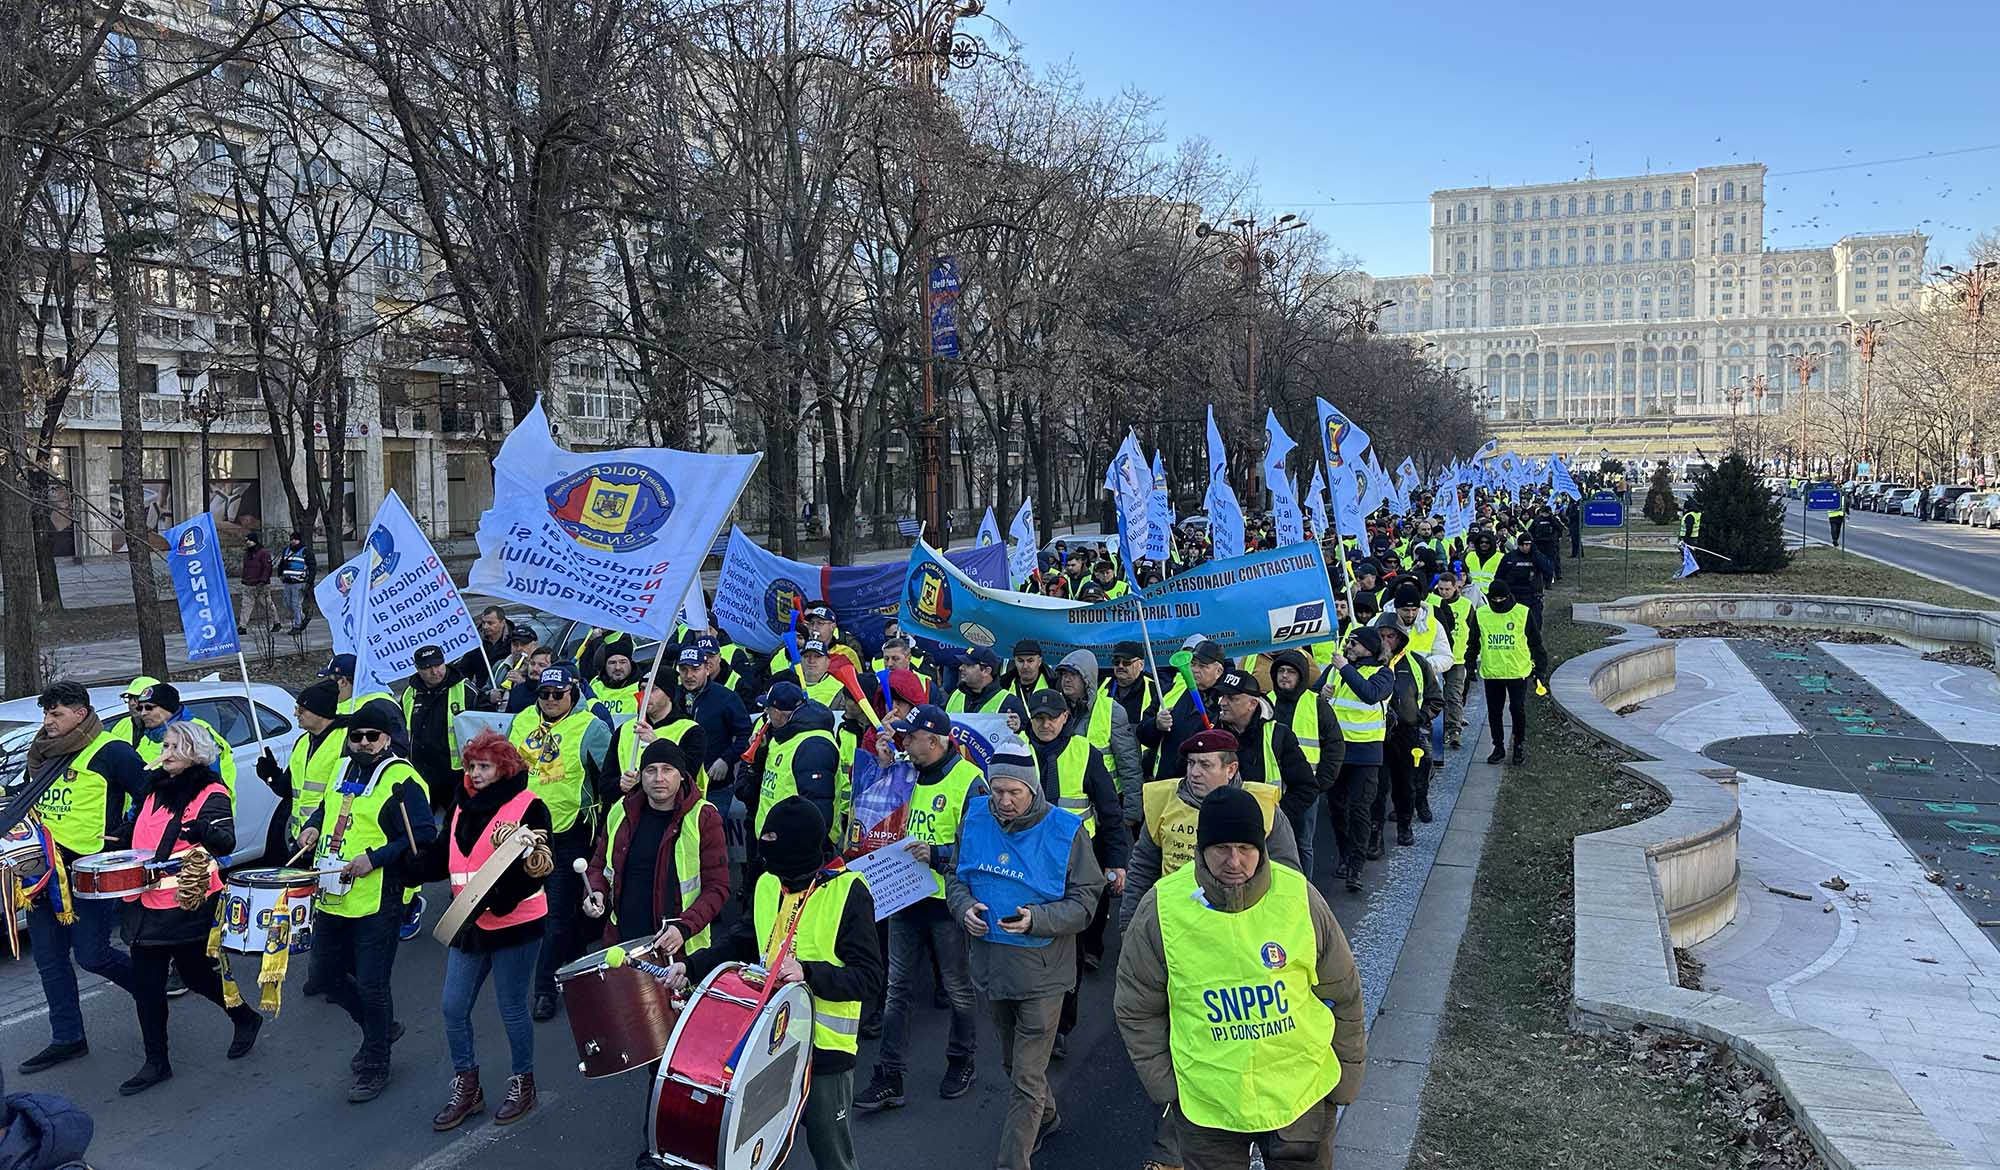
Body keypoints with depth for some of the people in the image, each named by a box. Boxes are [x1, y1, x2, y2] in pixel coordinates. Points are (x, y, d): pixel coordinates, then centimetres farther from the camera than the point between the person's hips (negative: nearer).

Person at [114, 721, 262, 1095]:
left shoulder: (211, 793, -11)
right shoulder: (157, 788, 11)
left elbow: (226, 843, -25)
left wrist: (203, 831, -45)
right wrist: (121, 837, 10)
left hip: (186, 903, -7)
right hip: (146, 900, 7)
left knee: (197, 974, 6)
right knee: (145, 983, 6)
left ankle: (246, 1018, 32)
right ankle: (156, 1063, 17)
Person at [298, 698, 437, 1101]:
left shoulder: (402, 781, -13)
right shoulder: (344, 770, 11)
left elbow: (423, 836, -19)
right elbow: (326, 807, 29)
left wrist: (374, 858, -24)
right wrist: (313, 826, 8)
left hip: (377, 903, -8)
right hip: (331, 898, 8)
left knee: (371, 985, 0)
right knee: (326, 973, 17)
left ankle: (375, 1067, 18)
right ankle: (380, 1028, 38)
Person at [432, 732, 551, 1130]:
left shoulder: (528, 806, -11)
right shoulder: (463, 805, 9)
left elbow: (541, 867, -15)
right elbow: (446, 857, 19)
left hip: (515, 925, -6)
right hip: (469, 923, 6)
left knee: (512, 1009, 5)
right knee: (454, 1008, 7)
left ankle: (522, 1083, 26)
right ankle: (466, 1087, 26)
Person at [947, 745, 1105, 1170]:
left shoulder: (1066, 830, -15)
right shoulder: (975, 819, -3)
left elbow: (1084, 901, -12)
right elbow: (956, 877, 9)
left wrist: (1036, 920, -27)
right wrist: (965, 907, -12)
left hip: (1041, 971, -5)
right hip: (991, 963, 5)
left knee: (1026, 1079, -1)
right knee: (1013, 1063, 26)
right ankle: (1046, 1117, 52)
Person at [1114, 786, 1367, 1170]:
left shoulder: (1300, 897, -13)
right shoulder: (1160, 909, -15)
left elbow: (1342, 994, 0)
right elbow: (1137, 1009, -3)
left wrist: (1347, 1078, 5)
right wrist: (1166, 1086, -3)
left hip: (1302, 1094, 1)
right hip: (1205, 1103, 0)